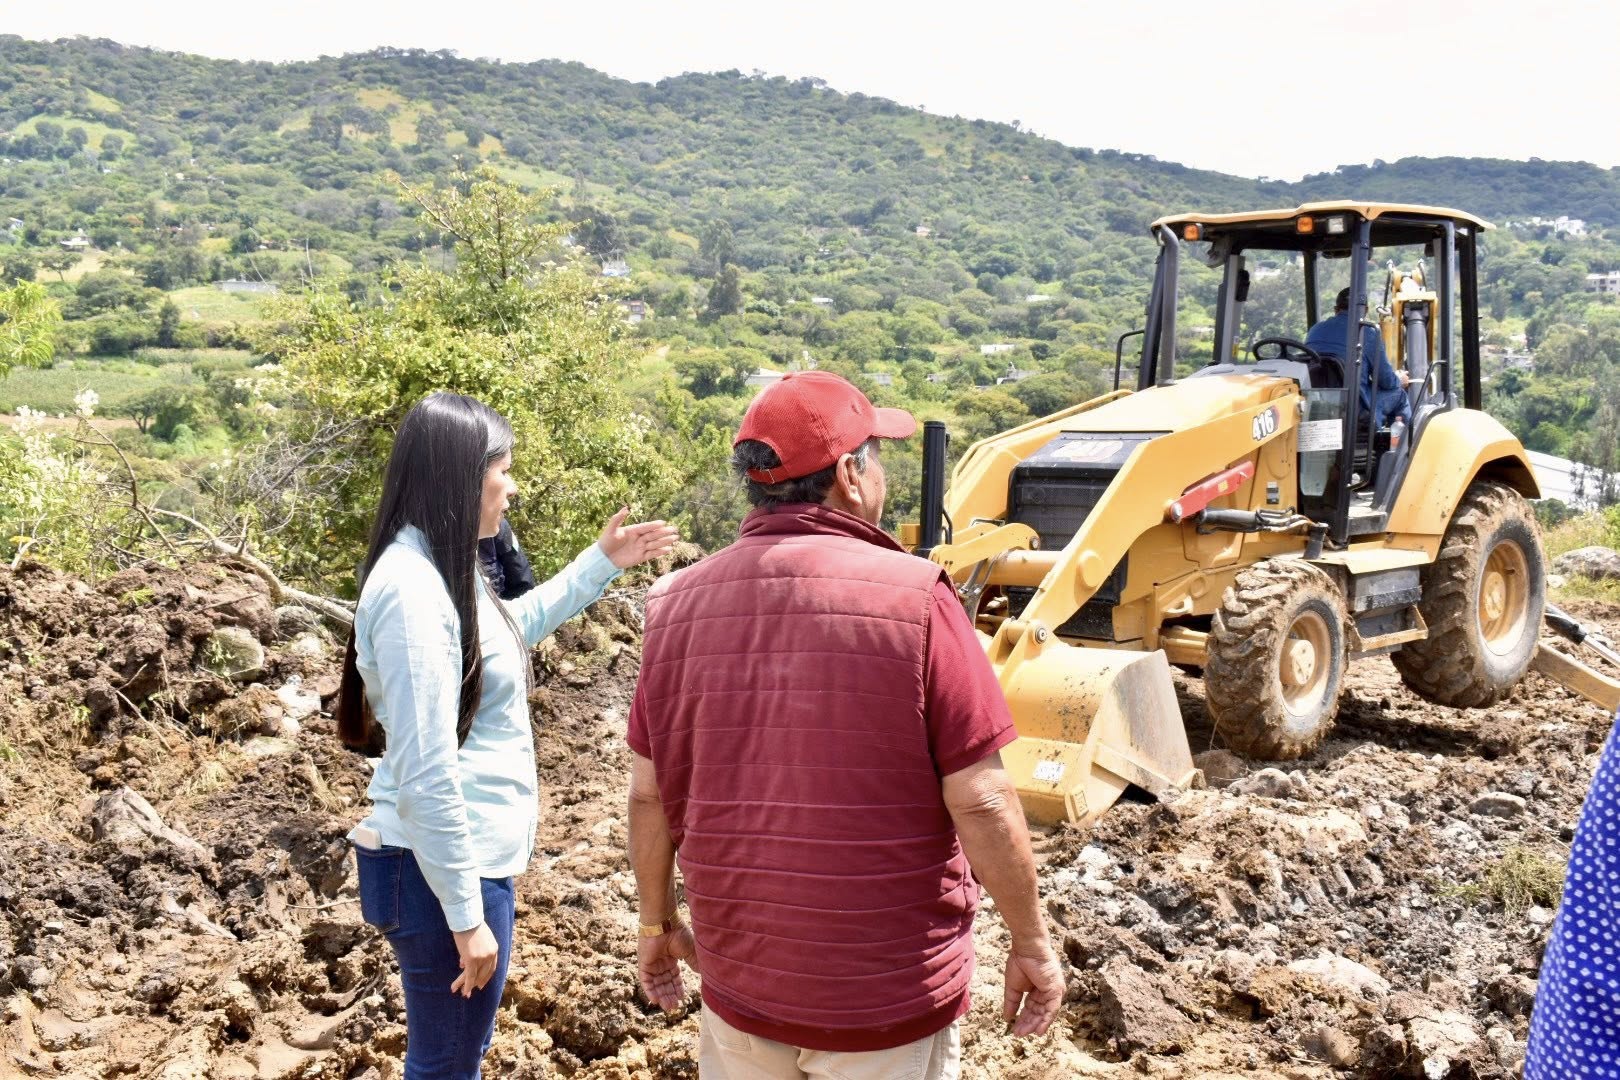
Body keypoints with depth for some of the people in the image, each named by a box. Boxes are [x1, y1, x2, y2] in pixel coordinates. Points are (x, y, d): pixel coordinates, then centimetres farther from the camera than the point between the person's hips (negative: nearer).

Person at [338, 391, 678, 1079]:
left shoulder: (440, 570, 7)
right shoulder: (412, 590, -23)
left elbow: (514, 626, 32)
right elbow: (424, 776, -25)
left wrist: (602, 562, 31)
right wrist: (466, 914, -21)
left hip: (470, 857, 10)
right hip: (443, 870, -10)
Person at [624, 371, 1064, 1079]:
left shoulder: (679, 604, -6)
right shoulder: (913, 599, -17)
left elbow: (650, 794, 1)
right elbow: (980, 800, -16)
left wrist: (657, 922, 15)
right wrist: (1032, 944, -3)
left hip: (738, 977, 3)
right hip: (889, 996, -3)